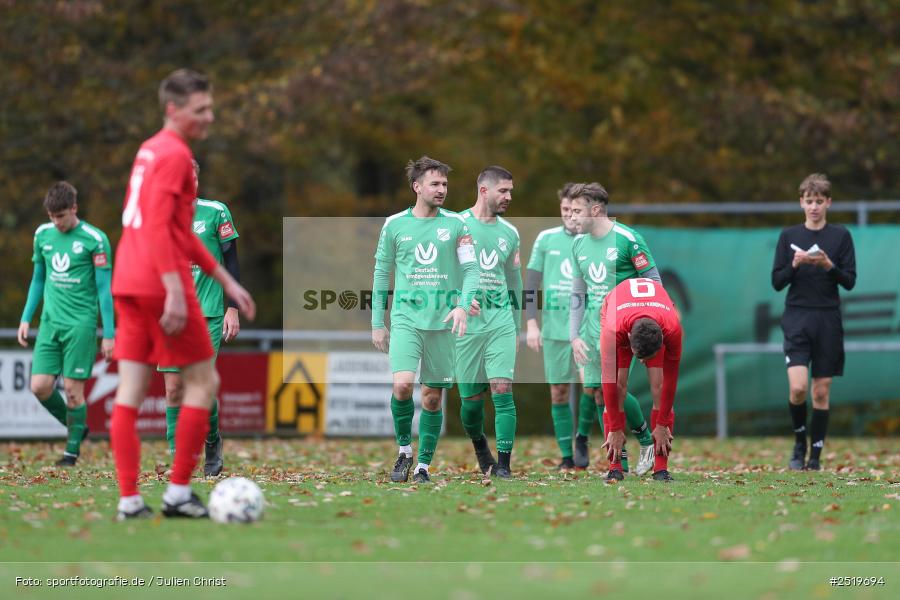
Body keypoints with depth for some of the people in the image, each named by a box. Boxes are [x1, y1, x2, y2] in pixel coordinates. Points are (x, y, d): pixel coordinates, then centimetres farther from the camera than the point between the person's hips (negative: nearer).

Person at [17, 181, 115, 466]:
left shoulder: (94, 239, -7)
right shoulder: (43, 235, 9)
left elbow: (104, 288, -5)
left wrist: (109, 334, -7)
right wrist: (26, 318, 15)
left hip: (81, 323, -5)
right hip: (50, 322, 5)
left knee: (73, 388, -6)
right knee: (40, 386, -4)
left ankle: (72, 451, 7)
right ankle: (76, 427, 20)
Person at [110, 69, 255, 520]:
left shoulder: (149, 150, 20)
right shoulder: (174, 154, -9)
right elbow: (157, 225, -19)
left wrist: (225, 280, 27)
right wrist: (174, 290, -24)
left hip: (127, 287, 9)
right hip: (159, 284, -9)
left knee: (130, 392, 4)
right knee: (203, 382, 1)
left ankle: (129, 500, 1)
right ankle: (178, 493, 0)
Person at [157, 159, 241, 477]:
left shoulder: (215, 212, -1)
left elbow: (230, 261, 3)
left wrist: (233, 309, -3)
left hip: (207, 314, -2)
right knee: (174, 387, -3)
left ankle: (213, 442, 14)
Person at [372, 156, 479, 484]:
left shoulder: (456, 224, 4)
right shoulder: (394, 225, 5)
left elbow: (471, 269, 0)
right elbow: (381, 274, 10)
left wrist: (463, 304, -18)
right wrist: (377, 324, 8)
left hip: (442, 321, 1)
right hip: (406, 317, -1)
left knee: (433, 397, 3)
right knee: (402, 384, -20)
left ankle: (424, 465, 15)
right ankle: (404, 450, 2)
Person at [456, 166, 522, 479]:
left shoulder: (510, 233, 11)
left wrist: (516, 326, 21)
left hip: (501, 323, 2)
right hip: (465, 323, -2)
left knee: (503, 391, -12)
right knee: (471, 399, 3)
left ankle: (503, 465, -11)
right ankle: (479, 446, 32)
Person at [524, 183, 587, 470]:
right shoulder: (546, 238, 6)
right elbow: (531, 282, 8)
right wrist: (531, 323, 0)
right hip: (554, 327, 1)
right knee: (558, 391, 2)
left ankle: (583, 438, 11)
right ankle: (566, 455, 8)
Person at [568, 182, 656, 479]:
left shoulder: (627, 239, -10)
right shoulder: (579, 244, 10)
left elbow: (654, 283, -5)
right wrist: (574, 335, 10)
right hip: (592, 327, 6)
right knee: (599, 393, 2)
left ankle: (646, 439, 10)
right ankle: (619, 461, 10)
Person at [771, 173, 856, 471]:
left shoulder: (840, 236, 3)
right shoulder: (789, 236, 6)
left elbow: (850, 281, 0)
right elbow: (777, 282, 4)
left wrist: (828, 265, -16)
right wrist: (795, 265, -13)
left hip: (828, 321, 0)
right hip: (797, 318, 0)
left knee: (821, 391, 3)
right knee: (798, 387, -14)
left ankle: (816, 455, 11)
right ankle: (799, 442, 9)